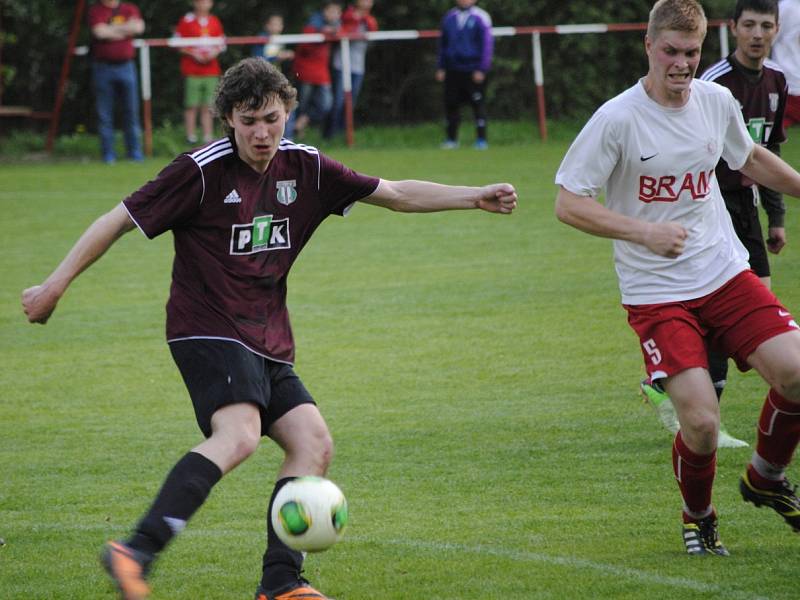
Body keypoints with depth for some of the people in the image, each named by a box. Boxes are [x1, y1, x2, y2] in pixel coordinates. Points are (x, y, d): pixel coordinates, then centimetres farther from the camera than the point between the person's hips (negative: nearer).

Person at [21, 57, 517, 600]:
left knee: (313, 442, -3)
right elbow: (120, 220, -6)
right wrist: (56, 285, -6)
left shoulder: (304, 167, 6)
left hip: (267, 341, 8)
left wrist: (475, 198, 8)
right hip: (208, 329, -8)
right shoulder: (203, 170, -11)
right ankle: (137, 553, -39)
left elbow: (395, 194, 15)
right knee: (239, 434, -30)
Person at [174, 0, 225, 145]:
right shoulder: (186, 21, -1)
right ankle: (191, 137, 0)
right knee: (191, 106, -4)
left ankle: (208, 137, 5)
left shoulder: (215, 22, 13)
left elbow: (222, 43, 17)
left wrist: (214, 52, -3)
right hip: (192, 71, -4)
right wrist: (193, 54, -13)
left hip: (211, 71, 4)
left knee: (208, 107, 4)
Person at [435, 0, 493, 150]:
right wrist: (441, 67, 11)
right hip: (453, 70, 4)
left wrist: (482, 69, -11)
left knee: (478, 104, -3)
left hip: (474, 71, -4)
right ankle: (452, 138, 12)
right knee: (451, 104, 2)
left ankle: (482, 139, 4)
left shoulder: (480, 18, -5)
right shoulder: (449, 18, 10)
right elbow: (443, 44, 17)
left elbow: (487, 44, -6)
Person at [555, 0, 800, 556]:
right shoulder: (618, 119, -13)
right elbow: (568, 203, -11)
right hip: (656, 295, -5)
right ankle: (699, 518, 15)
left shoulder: (717, 101, 3)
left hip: (726, 275, 5)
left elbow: (750, 159, 25)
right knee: (701, 422, -16)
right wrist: (644, 231, -21)